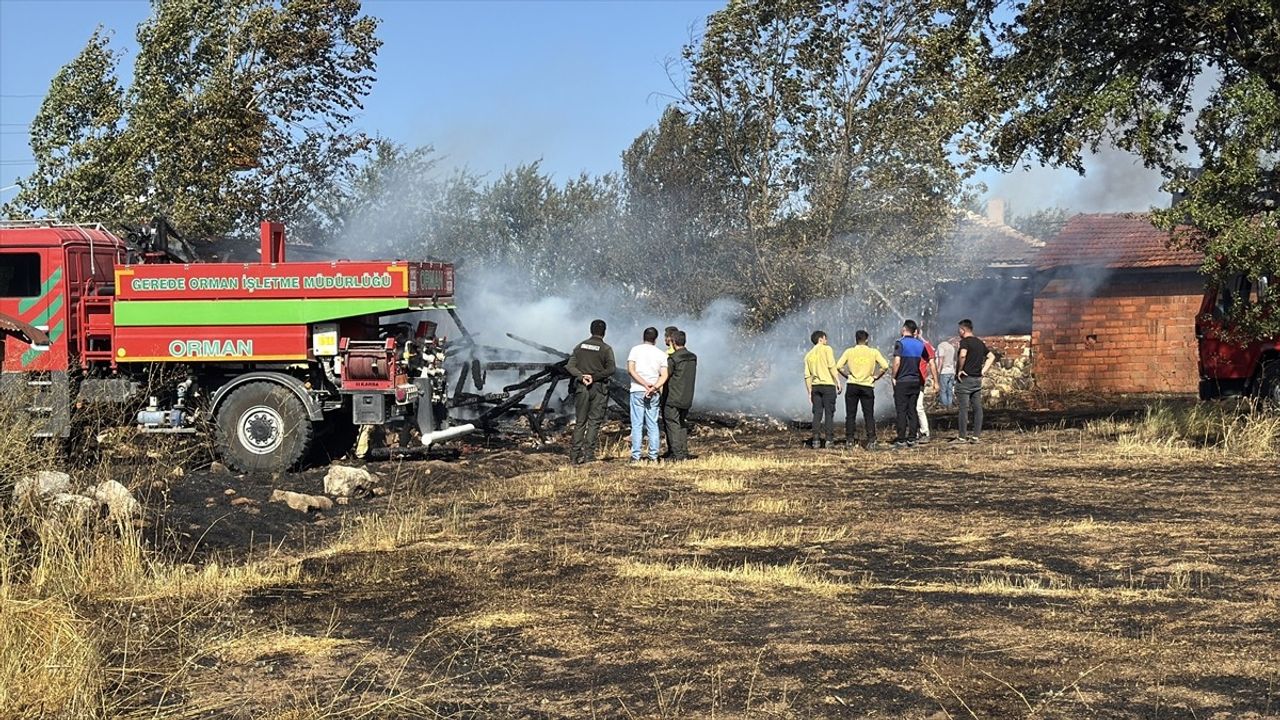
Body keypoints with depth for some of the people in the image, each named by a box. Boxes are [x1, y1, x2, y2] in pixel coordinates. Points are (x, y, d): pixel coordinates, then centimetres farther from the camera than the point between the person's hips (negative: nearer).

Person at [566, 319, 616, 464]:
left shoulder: (580, 346, 8)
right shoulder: (606, 349, -3)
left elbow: (570, 366, -1)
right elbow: (611, 369, -14)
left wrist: (581, 376, -12)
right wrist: (594, 377, -13)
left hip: (581, 387, 3)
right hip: (598, 388, -3)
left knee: (580, 422, 9)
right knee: (594, 421, 1)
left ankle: (575, 454, 4)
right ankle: (588, 452, -7)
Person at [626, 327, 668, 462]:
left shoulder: (635, 350, 1)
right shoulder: (661, 354, 7)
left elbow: (631, 370, -9)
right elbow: (664, 376, -3)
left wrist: (645, 384, -11)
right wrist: (654, 387, -12)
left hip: (637, 390, -2)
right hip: (654, 394, 2)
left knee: (637, 424, 0)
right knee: (653, 424, 8)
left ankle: (635, 456, -3)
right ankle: (653, 456, 6)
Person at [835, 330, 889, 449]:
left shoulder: (849, 352, 2)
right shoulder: (874, 352, 1)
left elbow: (838, 366, -5)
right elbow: (885, 366, -7)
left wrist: (847, 375, 6)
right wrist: (875, 377, 3)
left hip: (852, 386, 0)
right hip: (867, 386, 0)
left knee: (850, 415, 7)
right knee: (869, 415, 3)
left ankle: (849, 440, 6)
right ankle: (871, 441, -5)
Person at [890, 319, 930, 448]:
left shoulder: (900, 343, -10)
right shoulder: (920, 344, 8)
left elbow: (897, 361, -21)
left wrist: (893, 377, -10)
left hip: (902, 381, -5)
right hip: (916, 381, 5)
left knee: (901, 411, -2)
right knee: (912, 410, 10)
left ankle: (901, 440, -3)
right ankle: (912, 439, 10)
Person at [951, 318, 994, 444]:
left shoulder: (965, 341, -10)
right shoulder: (980, 343, 14)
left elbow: (962, 355, -29)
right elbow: (991, 357, 20)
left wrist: (960, 369, -16)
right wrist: (983, 371, 13)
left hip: (965, 378, -7)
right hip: (977, 379, 7)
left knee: (964, 408, -5)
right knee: (977, 408, 7)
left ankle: (962, 437, -3)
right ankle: (975, 435, 9)